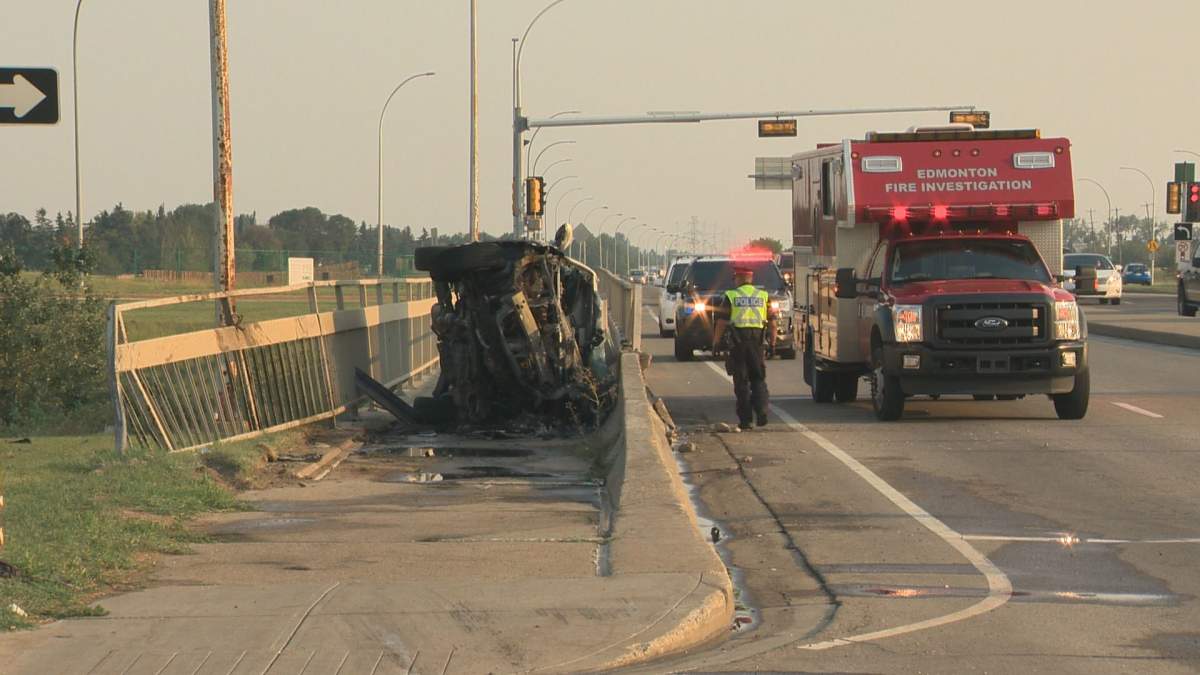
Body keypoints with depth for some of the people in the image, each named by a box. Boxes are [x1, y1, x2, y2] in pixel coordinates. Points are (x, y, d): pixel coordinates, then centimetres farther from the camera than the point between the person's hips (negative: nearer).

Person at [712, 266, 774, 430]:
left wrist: (716, 342, 4)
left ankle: (745, 419, 2)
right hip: (758, 342, 2)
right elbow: (772, 323, 9)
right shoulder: (764, 296, 8)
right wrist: (772, 342, 17)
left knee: (741, 382, 3)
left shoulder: (731, 297, -1)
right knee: (758, 379, 12)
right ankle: (761, 410, -7)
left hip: (738, 343, -2)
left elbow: (721, 322, -3)